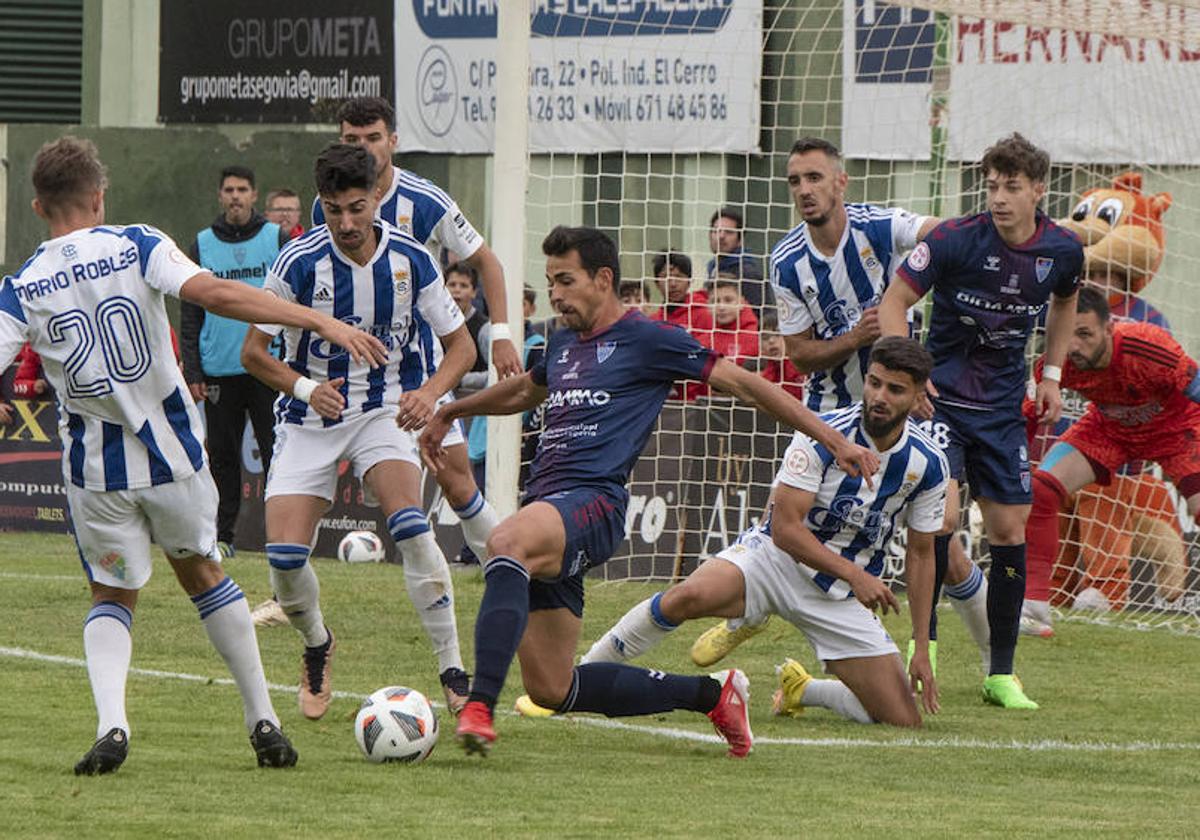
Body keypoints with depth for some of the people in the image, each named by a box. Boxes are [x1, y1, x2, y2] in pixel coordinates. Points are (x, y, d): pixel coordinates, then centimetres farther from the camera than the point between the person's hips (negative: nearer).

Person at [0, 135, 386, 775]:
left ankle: (111, 723, -11)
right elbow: (213, 294, -21)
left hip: (95, 469, 0)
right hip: (171, 449, 0)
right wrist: (322, 322, -23)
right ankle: (263, 722, 19)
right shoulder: (136, 247, -7)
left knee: (111, 597, 16)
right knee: (202, 573, 22)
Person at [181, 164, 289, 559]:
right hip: (219, 373, 2)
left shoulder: (277, 239, 5)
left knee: (275, 453, -4)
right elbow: (189, 314, 9)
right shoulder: (203, 245, 9)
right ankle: (222, 536, 11)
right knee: (222, 456, 5)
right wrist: (192, 371, 2)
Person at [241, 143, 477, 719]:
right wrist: (305, 388, -25)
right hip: (309, 422, 0)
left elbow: (460, 344, 1)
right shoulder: (299, 261, -14)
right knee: (284, 556, -12)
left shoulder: (410, 259, -9)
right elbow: (253, 352, -7)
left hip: (384, 412, 0)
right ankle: (317, 648, 21)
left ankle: (453, 671, -20)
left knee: (410, 526, -26)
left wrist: (430, 392, -19)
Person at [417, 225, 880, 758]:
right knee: (549, 690, 1)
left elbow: (741, 383, 1)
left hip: (593, 501, -8)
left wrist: (833, 440, -2)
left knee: (507, 542, -41)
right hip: (544, 508, 8)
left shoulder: (646, 339, 1)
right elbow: (523, 392, 46)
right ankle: (712, 694, 17)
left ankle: (479, 708, -53)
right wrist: (450, 413, 55)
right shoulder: (562, 345, 23)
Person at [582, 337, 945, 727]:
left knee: (904, 721, -7)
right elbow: (785, 528, -18)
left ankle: (800, 690, 22)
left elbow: (920, 555, 6)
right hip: (777, 555, -4)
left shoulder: (929, 464, -6)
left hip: (843, 598, 4)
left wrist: (922, 650, 3)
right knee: (690, 595, -35)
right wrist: (854, 574, -26)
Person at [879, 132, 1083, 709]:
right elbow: (895, 302, -9)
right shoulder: (955, 240, -17)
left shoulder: (1063, 250, -4)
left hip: (1004, 407, 4)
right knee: (942, 513, -21)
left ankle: (1002, 674, 12)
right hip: (941, 396, -4)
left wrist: (1052, 374, 13)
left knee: (1009, 531, 3)